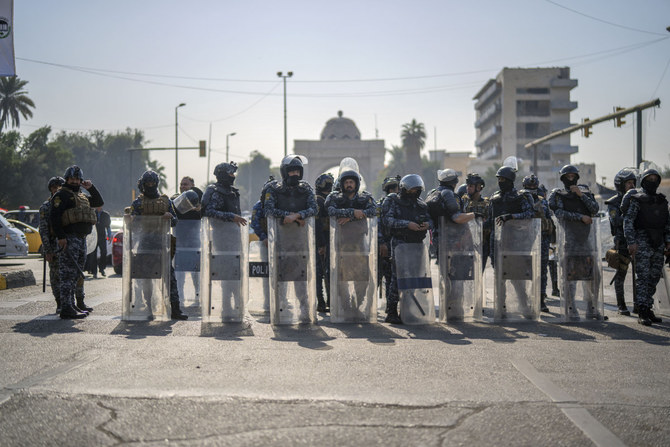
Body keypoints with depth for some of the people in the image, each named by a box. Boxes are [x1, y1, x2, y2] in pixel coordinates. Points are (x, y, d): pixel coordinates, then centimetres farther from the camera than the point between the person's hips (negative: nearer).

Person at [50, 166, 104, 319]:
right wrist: (61, 236, -23)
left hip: (81, 239, 9)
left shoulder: (82, 197, 22)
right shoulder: (61, 195, -4)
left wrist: (91, 188, 15)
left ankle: (78, 304, 26)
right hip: (68, 239, -9)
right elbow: (54, 216, -14)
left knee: (77, 274, 16)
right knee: (68, 273, -13)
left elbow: (99, 202, 31)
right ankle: (66, 308, -16)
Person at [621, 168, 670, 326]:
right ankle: (642, 313, -11)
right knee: (643, 277, -10)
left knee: (654, 277, 8)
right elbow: (627, 221, -10)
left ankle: (649, 309, 17)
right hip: (642, 242, -6)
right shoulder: (637, 200, -4)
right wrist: (631, 242, -19)